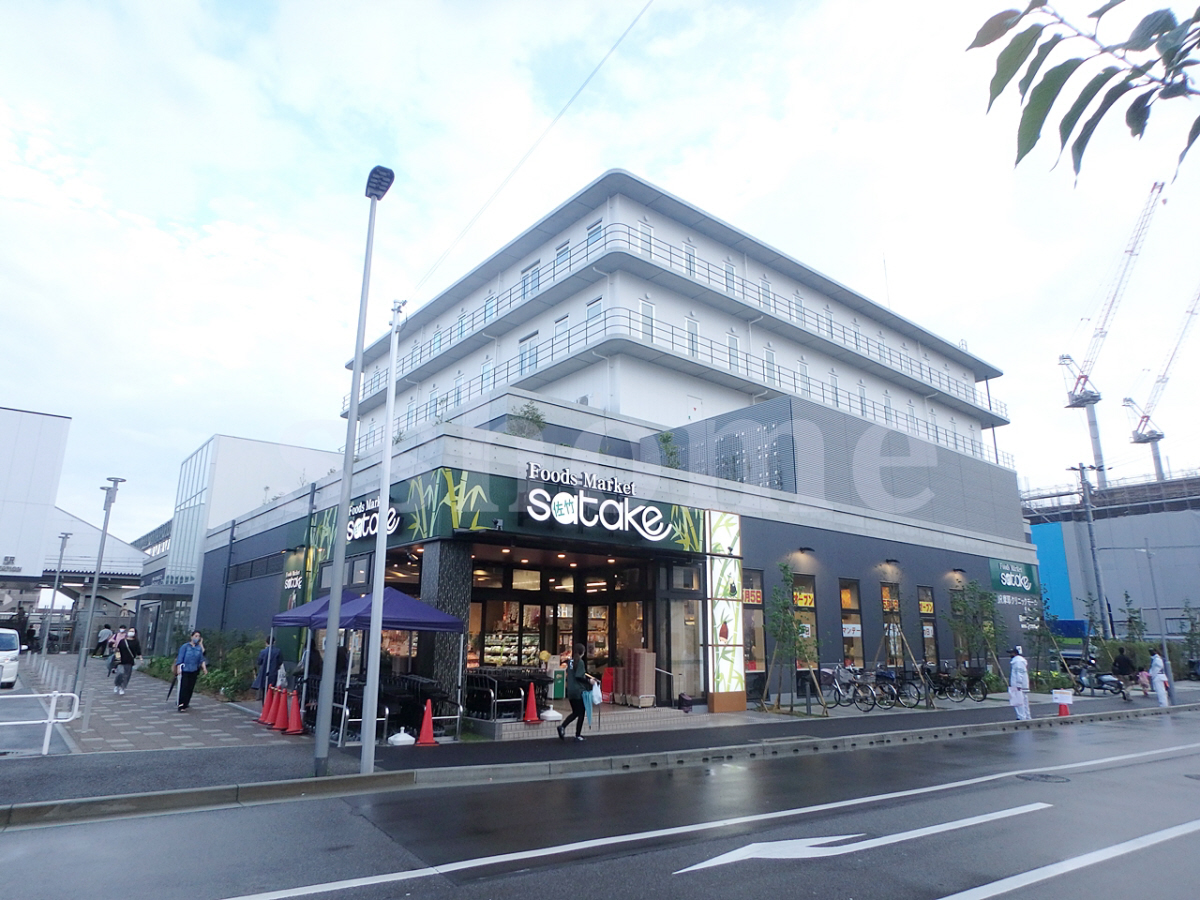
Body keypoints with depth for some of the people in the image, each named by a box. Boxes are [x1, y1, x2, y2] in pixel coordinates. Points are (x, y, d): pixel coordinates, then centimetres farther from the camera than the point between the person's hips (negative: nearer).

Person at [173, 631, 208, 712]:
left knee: (190, 688, 4)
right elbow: (180, 658, -3)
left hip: (194, 671, 4)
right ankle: (180, 705, -4)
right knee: (184, 687, -8)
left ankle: (185, 704, 15)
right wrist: (178, 668, -10)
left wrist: (204, 668, 2)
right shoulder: (185, 646, -2)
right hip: (185, 670, -4)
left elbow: (202, 659, 11)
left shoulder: (199, 648, 9)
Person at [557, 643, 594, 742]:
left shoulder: (570, 661, 9)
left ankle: (562, 726, -2)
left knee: (575, 712, 17)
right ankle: (578, 735, 9)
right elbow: (578, 676, -20)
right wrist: (588, 680, -9)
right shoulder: (580, 662, -13)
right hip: (579, 691, -7)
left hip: (570, 691, 7)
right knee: (580, 713, 6)